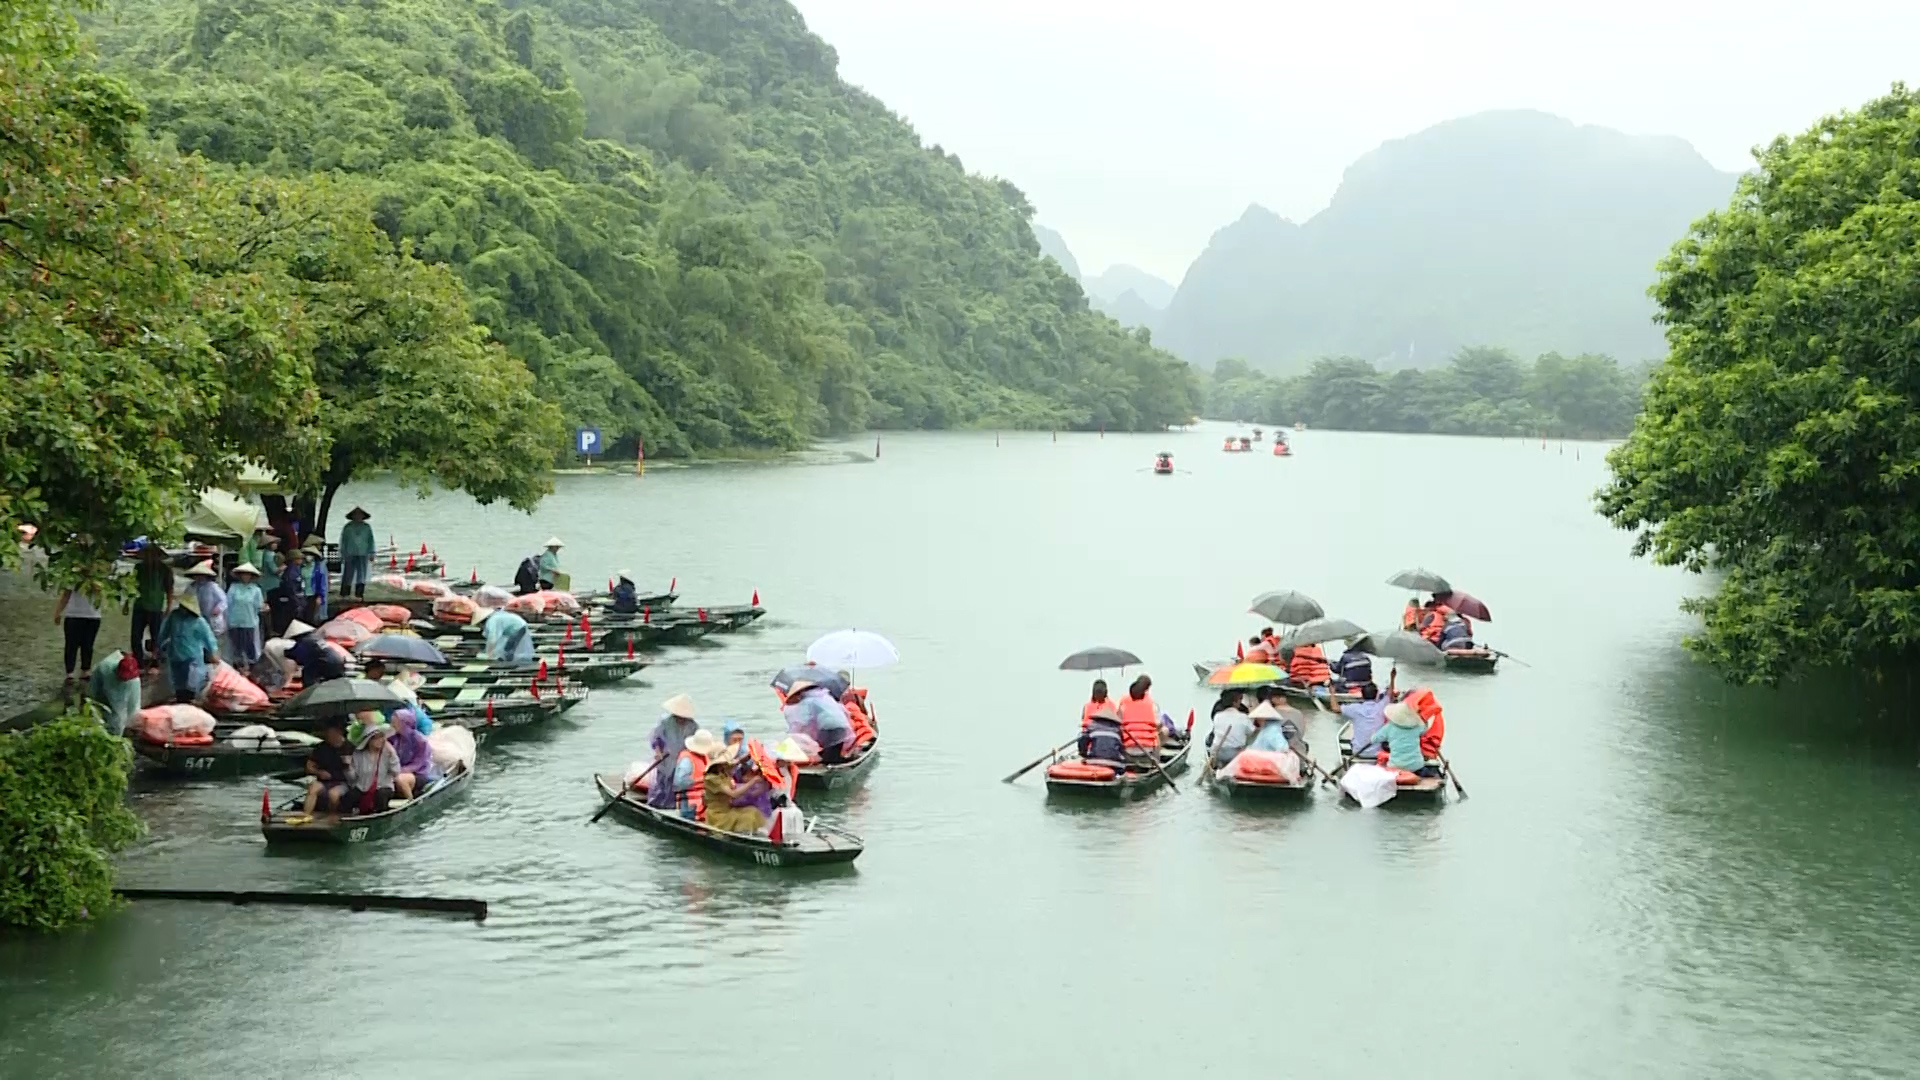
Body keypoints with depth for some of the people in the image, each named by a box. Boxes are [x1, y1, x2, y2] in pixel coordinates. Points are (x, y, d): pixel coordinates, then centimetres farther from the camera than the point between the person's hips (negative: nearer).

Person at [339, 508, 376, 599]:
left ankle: (359, 594, 0)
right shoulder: (347, 527, 7)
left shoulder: (367, 527, 9)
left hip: (363, 555, 1)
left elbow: (371, 541, 11)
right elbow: (343, 542, 10)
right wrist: (343, 555, 5)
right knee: (348, 575, -2)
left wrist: (371, 554, 3)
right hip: (350, 555, -1)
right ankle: (344, 595, 6)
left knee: (361, 576, -3)